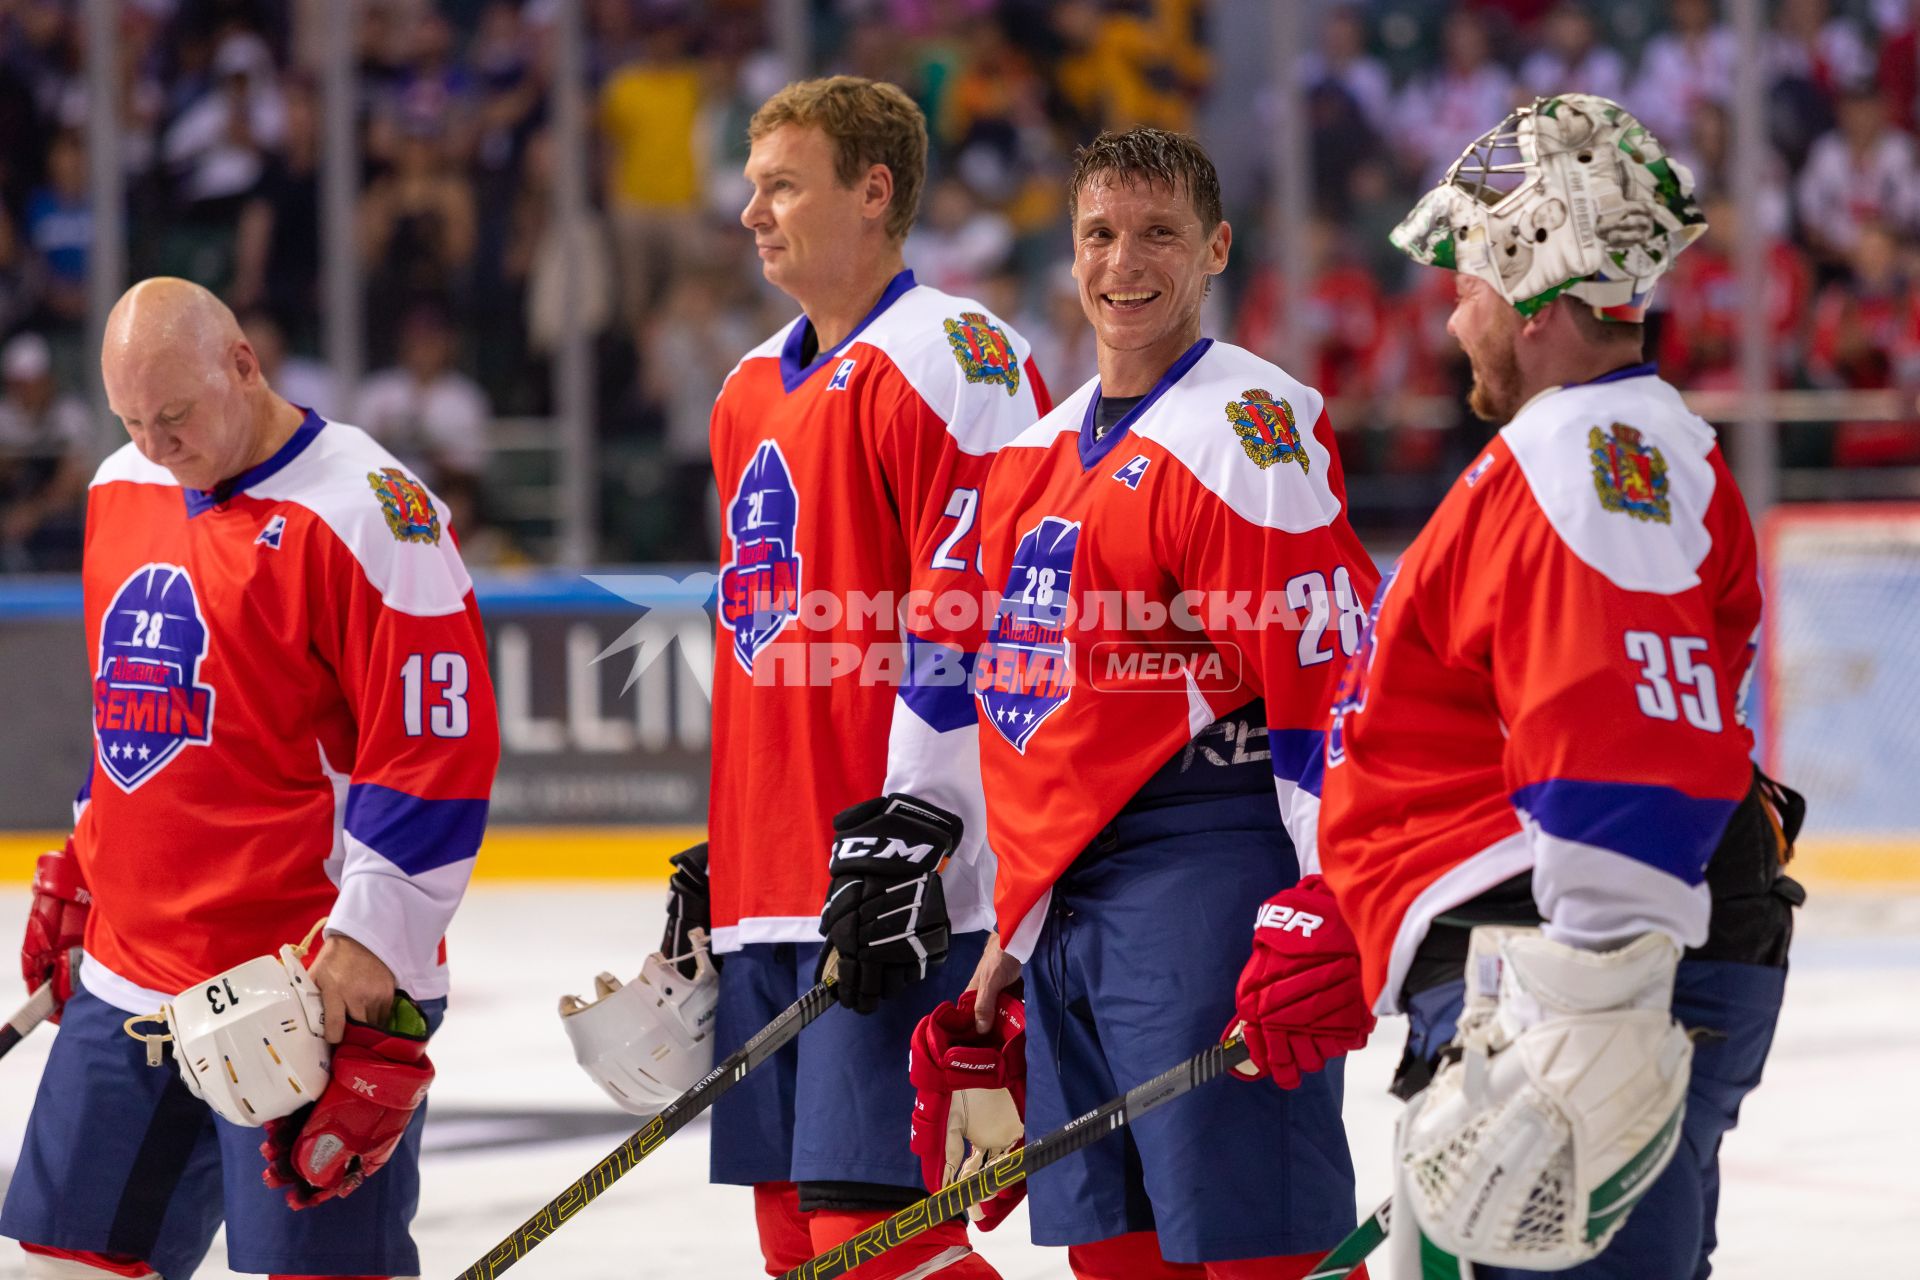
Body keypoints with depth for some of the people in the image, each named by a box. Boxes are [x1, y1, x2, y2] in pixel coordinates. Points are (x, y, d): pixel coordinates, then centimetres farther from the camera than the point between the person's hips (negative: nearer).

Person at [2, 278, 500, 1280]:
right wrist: (81, 871, 26)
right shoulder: (121, 493, 12)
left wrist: (368, 946, -18)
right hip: (127, 979, 8)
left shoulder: (367, 512, -13)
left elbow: (439, 747, -16)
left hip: (314, 986, -8)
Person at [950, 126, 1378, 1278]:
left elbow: (1331, 674, -15)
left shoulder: (1252, 427, -9)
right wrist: (1016, 922, 24)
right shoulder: (1042, 450, 18)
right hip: (1071, 890, 9)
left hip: (1207, 877, -8)